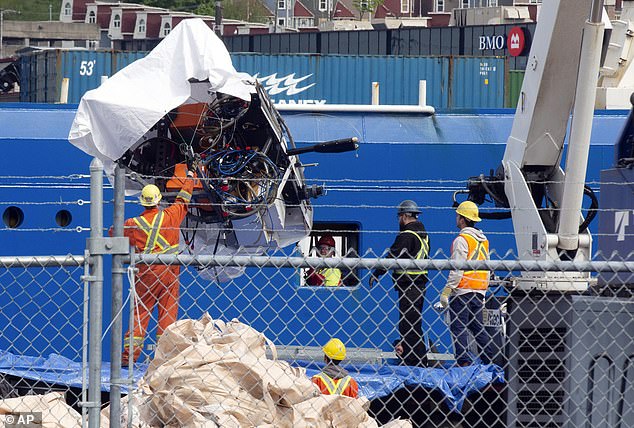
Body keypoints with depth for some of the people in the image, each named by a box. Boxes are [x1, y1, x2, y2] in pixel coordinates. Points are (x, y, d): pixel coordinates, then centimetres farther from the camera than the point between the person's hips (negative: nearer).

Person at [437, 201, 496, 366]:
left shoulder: (462, 239, -11)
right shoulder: (483, 239, 14)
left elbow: (457, 270, -16)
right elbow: (487, 269, 19)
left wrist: (446, 292, -14)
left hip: (462, 290, -8)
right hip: (479, 291, 8)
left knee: (458, 327, -5)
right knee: (476, 326, 14)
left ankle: (464, 362, -14)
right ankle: (492, 359, 8)